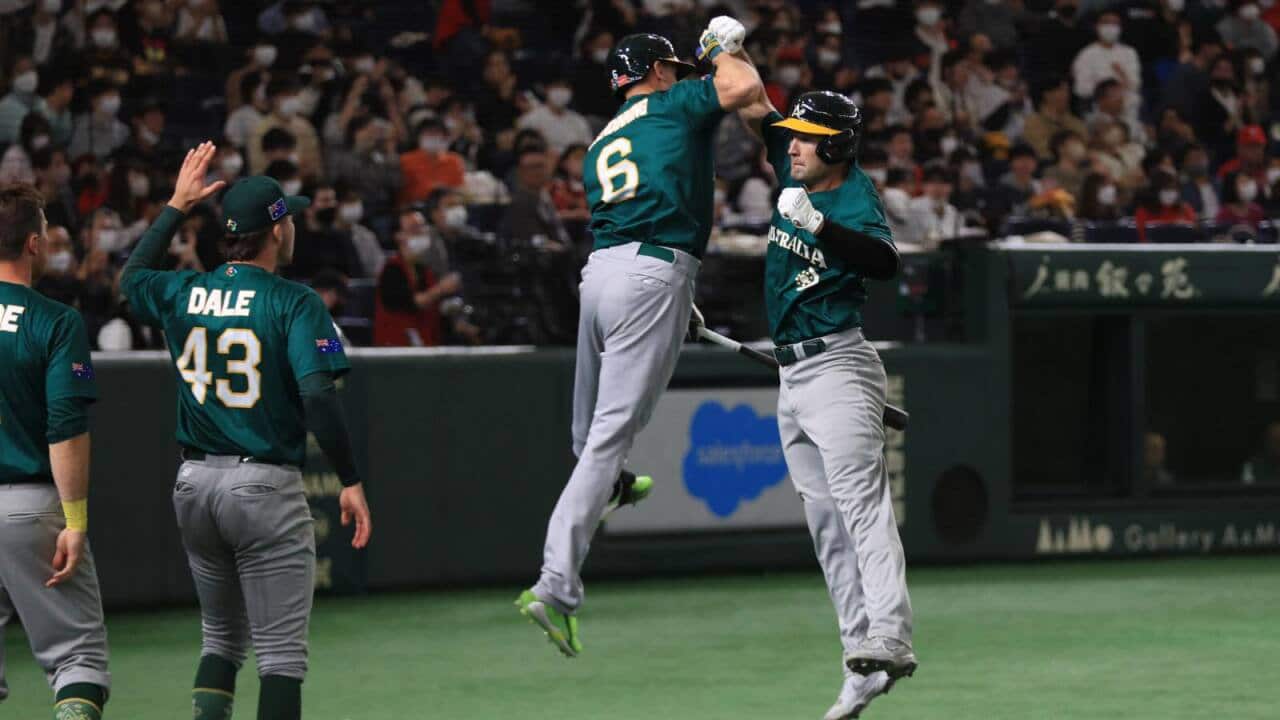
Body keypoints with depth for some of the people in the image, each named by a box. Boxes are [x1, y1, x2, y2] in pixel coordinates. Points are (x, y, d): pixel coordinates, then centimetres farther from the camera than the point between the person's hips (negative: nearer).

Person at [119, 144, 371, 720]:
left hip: (194, 483, 6)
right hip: (264, 486, -6)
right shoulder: (293, 302, -10)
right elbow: (317, 394, -20)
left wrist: (176, 207, 31)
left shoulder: (182, 294, 5)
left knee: (221, 639, 19)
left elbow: (131, 276, 29)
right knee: (280, 651, -2)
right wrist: (349, 481, -16)